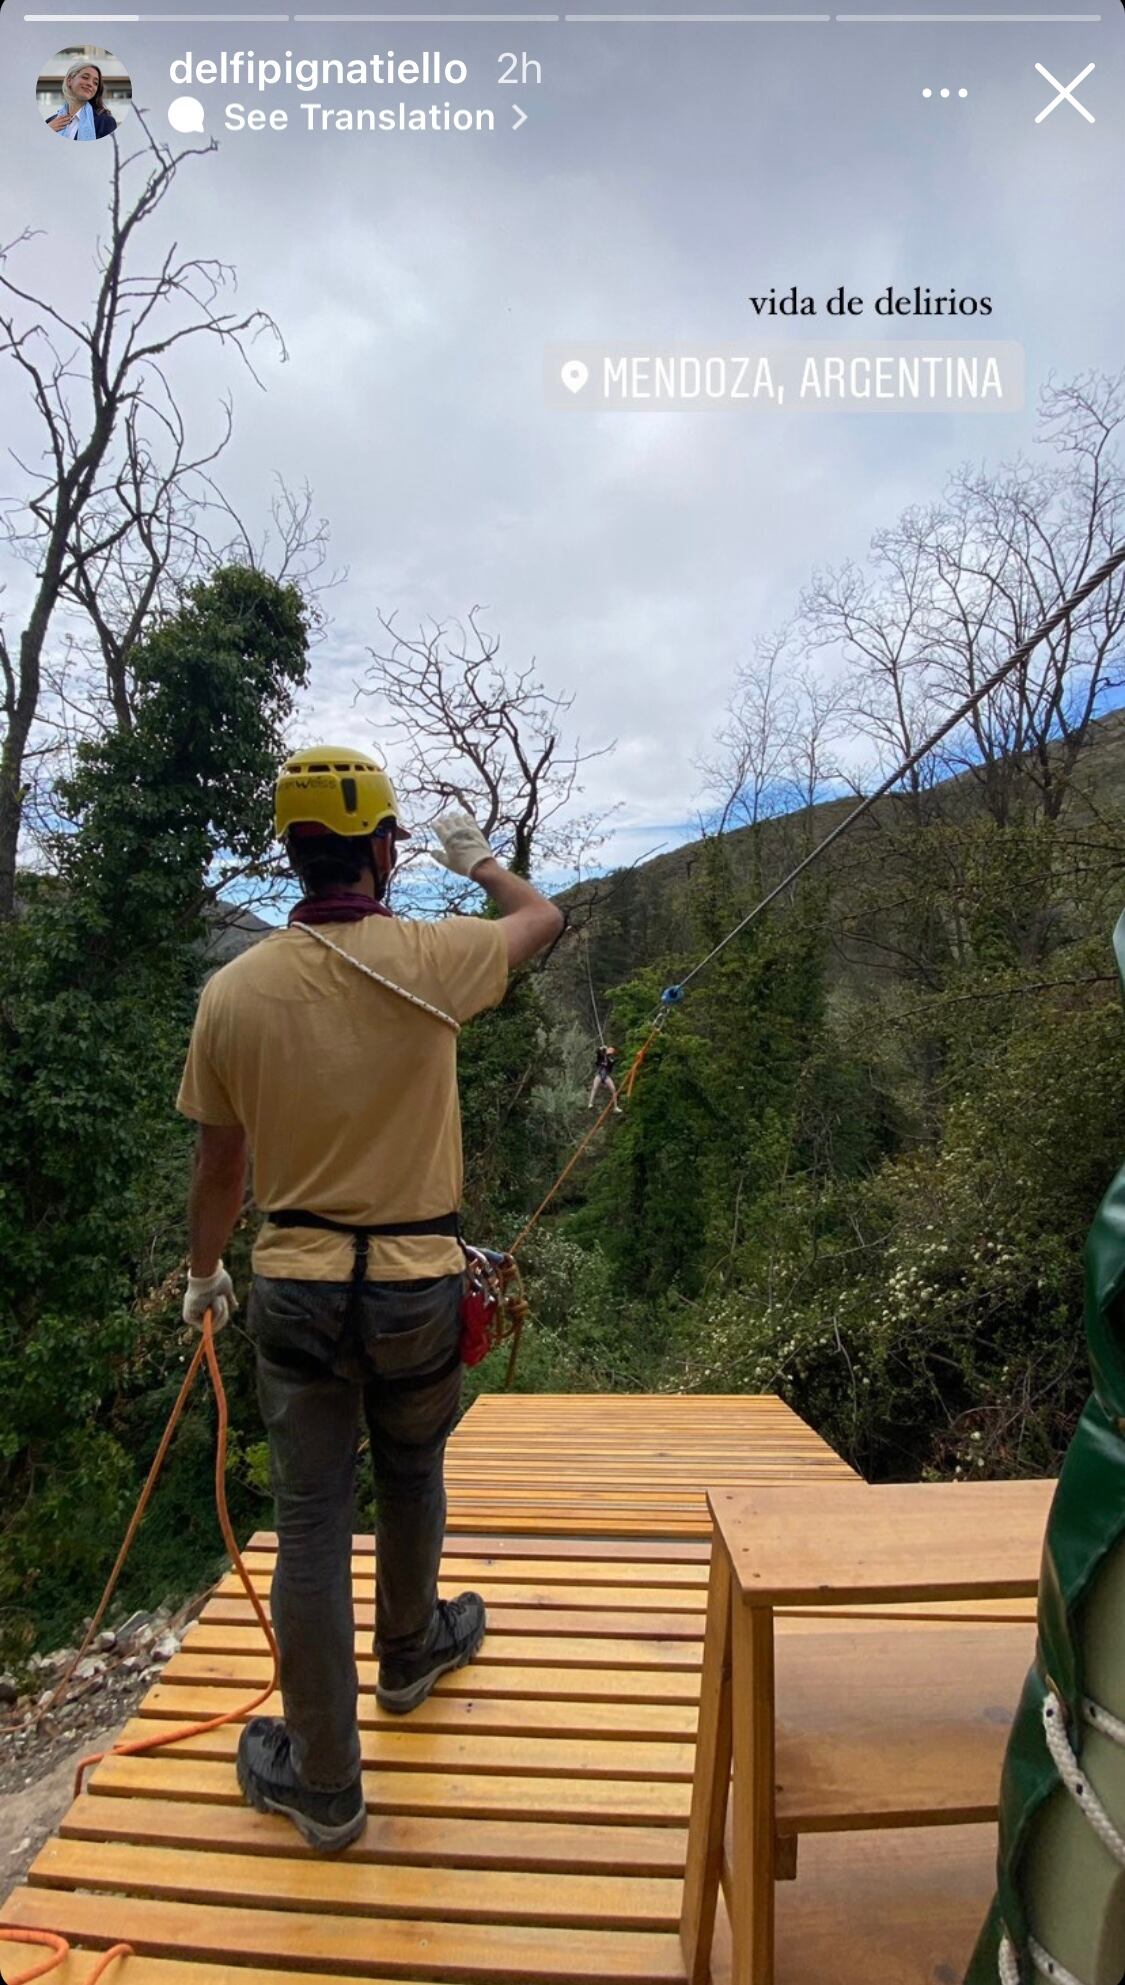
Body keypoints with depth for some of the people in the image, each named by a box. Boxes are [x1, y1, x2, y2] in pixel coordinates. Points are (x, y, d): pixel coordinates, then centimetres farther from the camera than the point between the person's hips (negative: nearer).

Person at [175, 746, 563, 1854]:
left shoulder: (233, 992, -7)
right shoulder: (426, 959, -14)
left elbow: (218, 1165, 3)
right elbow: (542, 918, 7)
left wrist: (203, 1275, 21)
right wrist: (475, 859, 26)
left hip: (293, 1285, 1)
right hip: (416, 1282, -1)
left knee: (310, 1521, 11)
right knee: (411, 1479, 24)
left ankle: (322, 1782, 26)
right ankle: (409, 1653, 49)